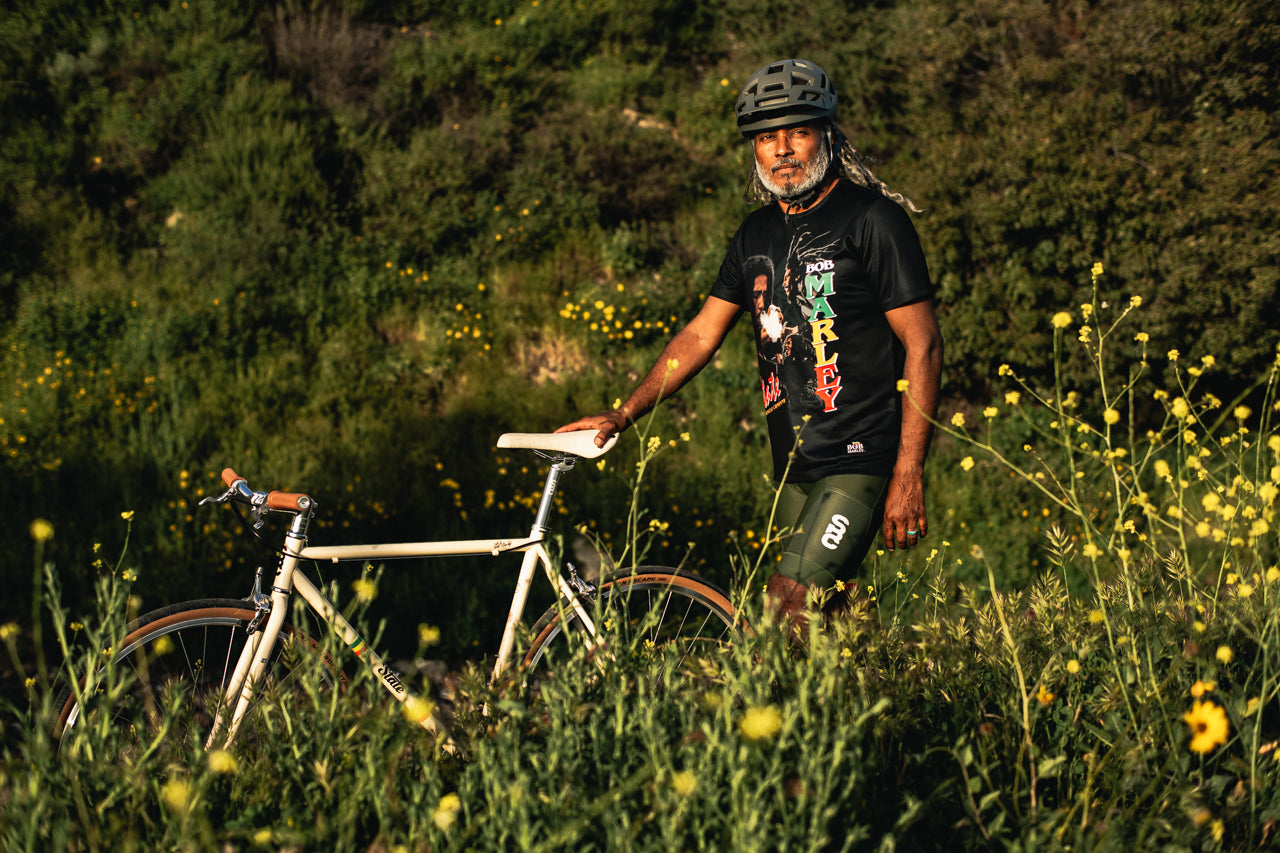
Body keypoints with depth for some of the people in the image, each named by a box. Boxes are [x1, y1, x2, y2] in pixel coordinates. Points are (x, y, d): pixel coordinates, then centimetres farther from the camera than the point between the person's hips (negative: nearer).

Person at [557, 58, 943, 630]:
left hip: (860, 461, -6)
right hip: (795, 468, 7)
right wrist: (622, 416, 3)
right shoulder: (758, 234, 12)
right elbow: (701, 334, 13)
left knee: (784, 611, -16)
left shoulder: (874, 219, -8)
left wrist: (909, 475, -16)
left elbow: (923, 346, -11)